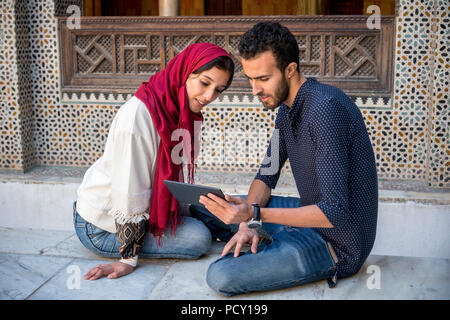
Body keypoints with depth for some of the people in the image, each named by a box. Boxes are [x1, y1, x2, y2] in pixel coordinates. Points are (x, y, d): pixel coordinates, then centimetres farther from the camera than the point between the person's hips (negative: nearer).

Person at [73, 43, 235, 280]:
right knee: (199, 238, -16)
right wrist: (129, 259, -22)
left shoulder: (182, 111, -2)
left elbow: (175, 178, 7)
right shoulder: (137, 114, -29)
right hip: (101, 227, -8)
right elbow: (128, 192, -27)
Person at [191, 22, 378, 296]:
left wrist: (254, 213, -35)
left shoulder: (326, 108, -28)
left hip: (337, 243, -8)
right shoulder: (287, 109, 5)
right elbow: (266, 176, 10)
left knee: (222, 277, -22)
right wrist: (247, 223, -9)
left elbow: (335, 213, -31)